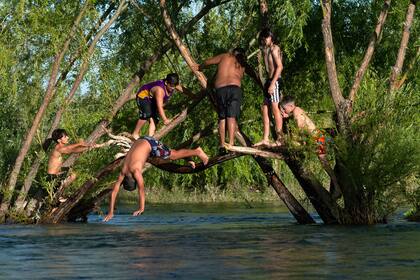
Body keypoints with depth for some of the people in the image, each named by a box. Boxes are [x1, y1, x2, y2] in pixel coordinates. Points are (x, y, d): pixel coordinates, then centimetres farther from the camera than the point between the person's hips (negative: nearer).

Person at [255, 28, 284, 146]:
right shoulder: (265, 50, 19)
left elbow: (279, 66, -16)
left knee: (275, 108, -10)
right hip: (269, 81, 9)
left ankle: (279, 139, -10)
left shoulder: (274, 48, -7)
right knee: (264, 109, 7)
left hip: (275, 81, -9)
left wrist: (273, 83, -21)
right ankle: (265, 139, 7)